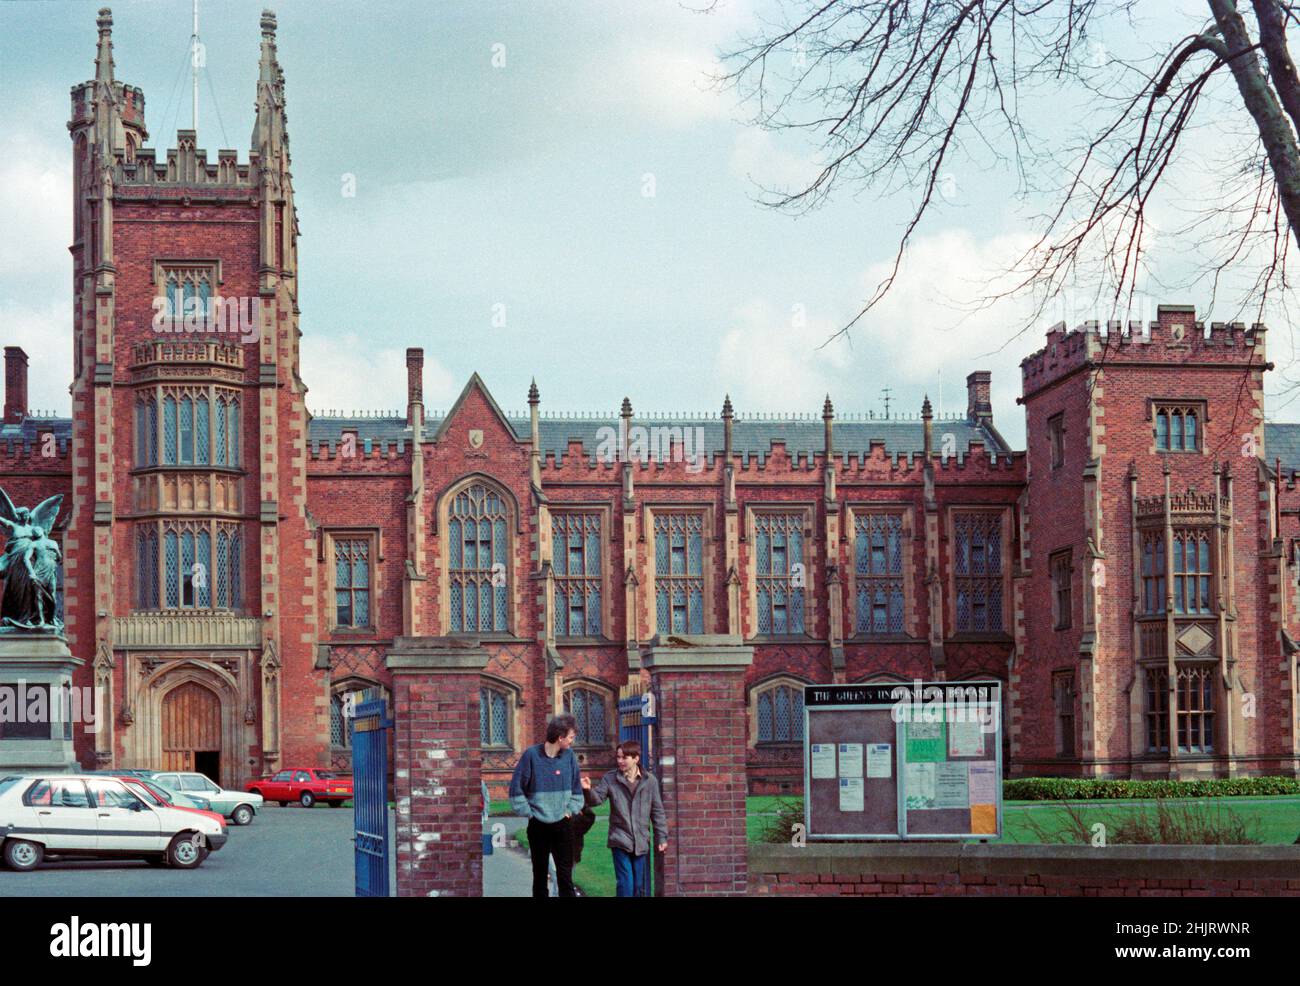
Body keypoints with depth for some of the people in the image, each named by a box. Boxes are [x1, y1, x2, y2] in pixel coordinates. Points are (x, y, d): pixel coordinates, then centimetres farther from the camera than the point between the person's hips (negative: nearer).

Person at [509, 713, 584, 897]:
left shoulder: (569, 756, -1)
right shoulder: (531, 755, -11)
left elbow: (576, 788, 10)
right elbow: (516, 787, -5)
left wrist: (571, 810, 1)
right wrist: (527, 811, -6)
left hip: (562, 824, 2)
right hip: (538, 825, -2)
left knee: (565, 875, -3)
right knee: (540, 874, 9)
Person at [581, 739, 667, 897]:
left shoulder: (650, 781, 2)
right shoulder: (610, 779, 1)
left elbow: (657, 811, 5)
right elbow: (596, 798, -7)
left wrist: (661, 837, 3)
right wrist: (588, 790, -28)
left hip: (642, 841, 1)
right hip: (620, 840, -1)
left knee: (641, 885, 7)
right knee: (625, 883, -6)